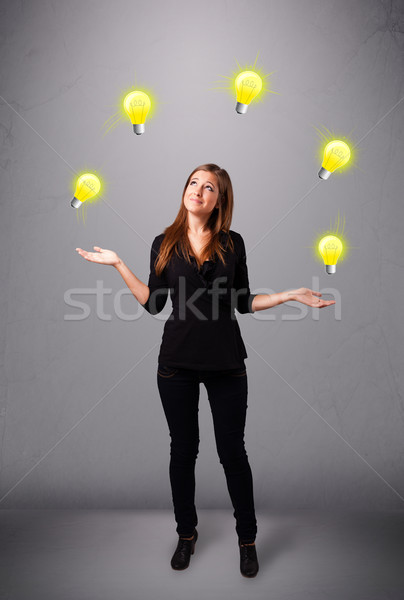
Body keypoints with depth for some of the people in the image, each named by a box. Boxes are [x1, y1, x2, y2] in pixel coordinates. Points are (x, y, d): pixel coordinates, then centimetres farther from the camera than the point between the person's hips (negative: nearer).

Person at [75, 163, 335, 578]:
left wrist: (290, 295, -2)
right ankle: (186, 534, 34)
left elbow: (244, 302, 7)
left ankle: (247, 539, 27)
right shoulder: (164, 243, 5)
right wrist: (118, 264, -3)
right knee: (183, 450, 12)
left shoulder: (232, 243, 4)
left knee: (232, 451, 6)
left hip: (225, 363, 0)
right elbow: (153, 303, 1)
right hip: (177, 362, 1)